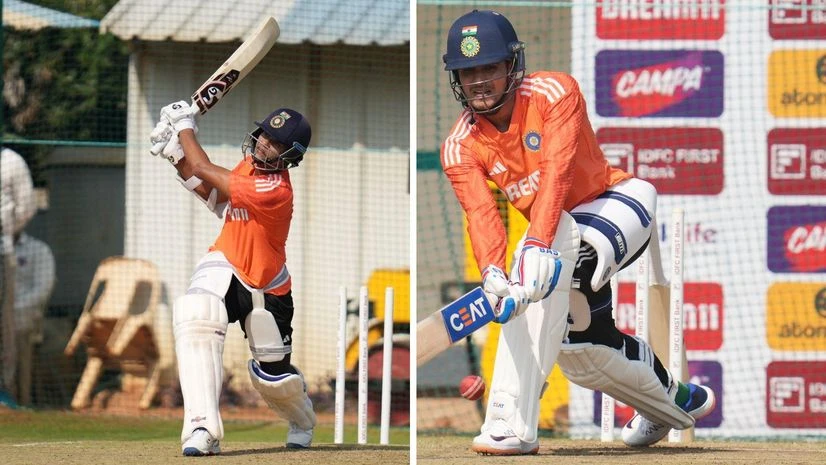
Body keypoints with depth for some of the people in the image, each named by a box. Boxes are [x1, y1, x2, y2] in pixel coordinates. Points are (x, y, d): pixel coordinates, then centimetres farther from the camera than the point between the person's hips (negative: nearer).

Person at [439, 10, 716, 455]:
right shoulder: (460, 148, -10)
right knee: (580, 352, 8)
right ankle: (673, 402, 42)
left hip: (618, 201, -7)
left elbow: (558, 171, -36)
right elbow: (481, 214, -25)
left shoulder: (554, 92, -22)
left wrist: (538, 245, -52)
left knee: (550, 262, -36)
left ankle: (512, 422, -45)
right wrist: (491, 272, -47)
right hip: (556, 231, 7)